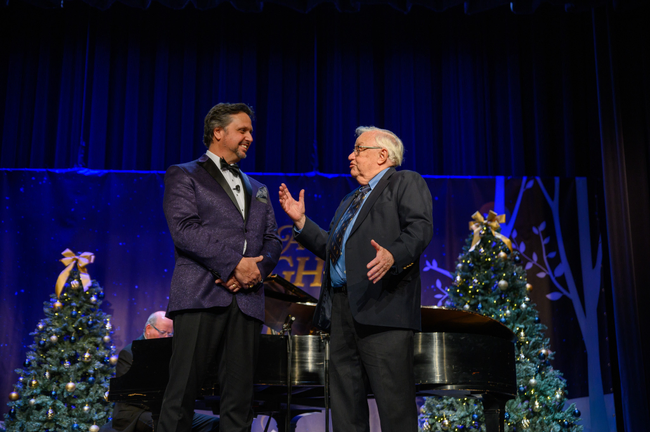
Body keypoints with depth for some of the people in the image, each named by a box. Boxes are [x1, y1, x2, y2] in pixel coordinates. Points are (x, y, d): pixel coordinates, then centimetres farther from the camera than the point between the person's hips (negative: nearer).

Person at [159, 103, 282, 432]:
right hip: (201, 295, -5)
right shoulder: (183, 175, 9)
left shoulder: (257, 189, 27)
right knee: (182, 392, -7)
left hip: (246, 300, 5)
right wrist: (235, 264, -12)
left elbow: (272, 241, 17)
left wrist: (256, 270, -5)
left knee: (239, 399, 1)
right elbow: (184, 229, -6)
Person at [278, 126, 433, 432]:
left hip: (382, 304, -8)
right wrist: (300, 221, 20)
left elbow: (420, 227, -11)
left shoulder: (406, 183, 6)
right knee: (345, 402, 8)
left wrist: (393, 255, -29)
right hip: (341, 307, 8)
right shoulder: (349, 202, 31)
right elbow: (330, 247, 28)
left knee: (394, 401, -10)